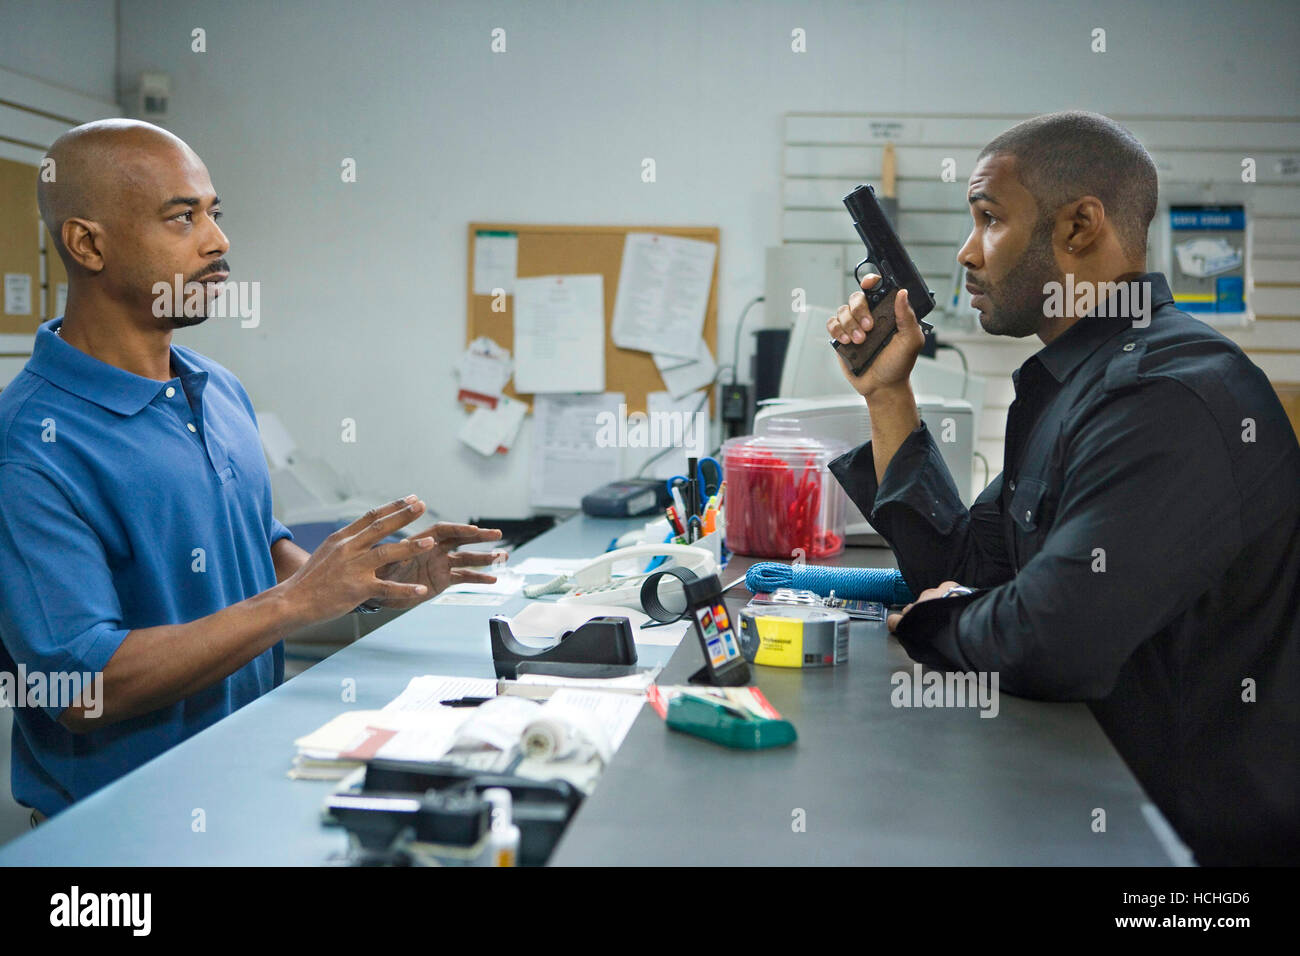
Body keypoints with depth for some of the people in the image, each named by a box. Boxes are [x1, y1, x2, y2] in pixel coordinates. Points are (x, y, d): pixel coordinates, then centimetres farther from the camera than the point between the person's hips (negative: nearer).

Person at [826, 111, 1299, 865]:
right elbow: (959, 570, 12)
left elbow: (1046, 646, -32)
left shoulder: (1177, 399, -26)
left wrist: (934, 622, -10)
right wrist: (887, 394, 8)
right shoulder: (1072, 383, 9)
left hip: (1193, 825, -8)